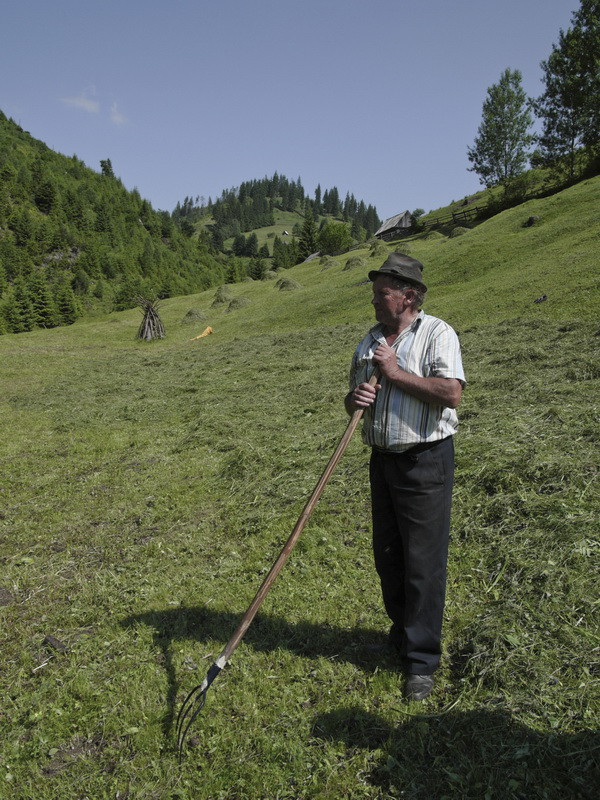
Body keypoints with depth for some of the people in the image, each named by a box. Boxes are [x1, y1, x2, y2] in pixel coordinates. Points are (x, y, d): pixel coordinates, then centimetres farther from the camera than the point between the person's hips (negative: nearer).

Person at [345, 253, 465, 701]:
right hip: (383, 459, 7)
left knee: (424, 562, -1)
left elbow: (452, 393, -23)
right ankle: (402, 631, 37)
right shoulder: (370, 341, 12)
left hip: (426, 461, -7)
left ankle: (422, 660, 12)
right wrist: (354, 399, -5)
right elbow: (353, 400, 18)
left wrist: (397, 373, -18)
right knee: (387, 555, 15)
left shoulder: (437, 334, -9)